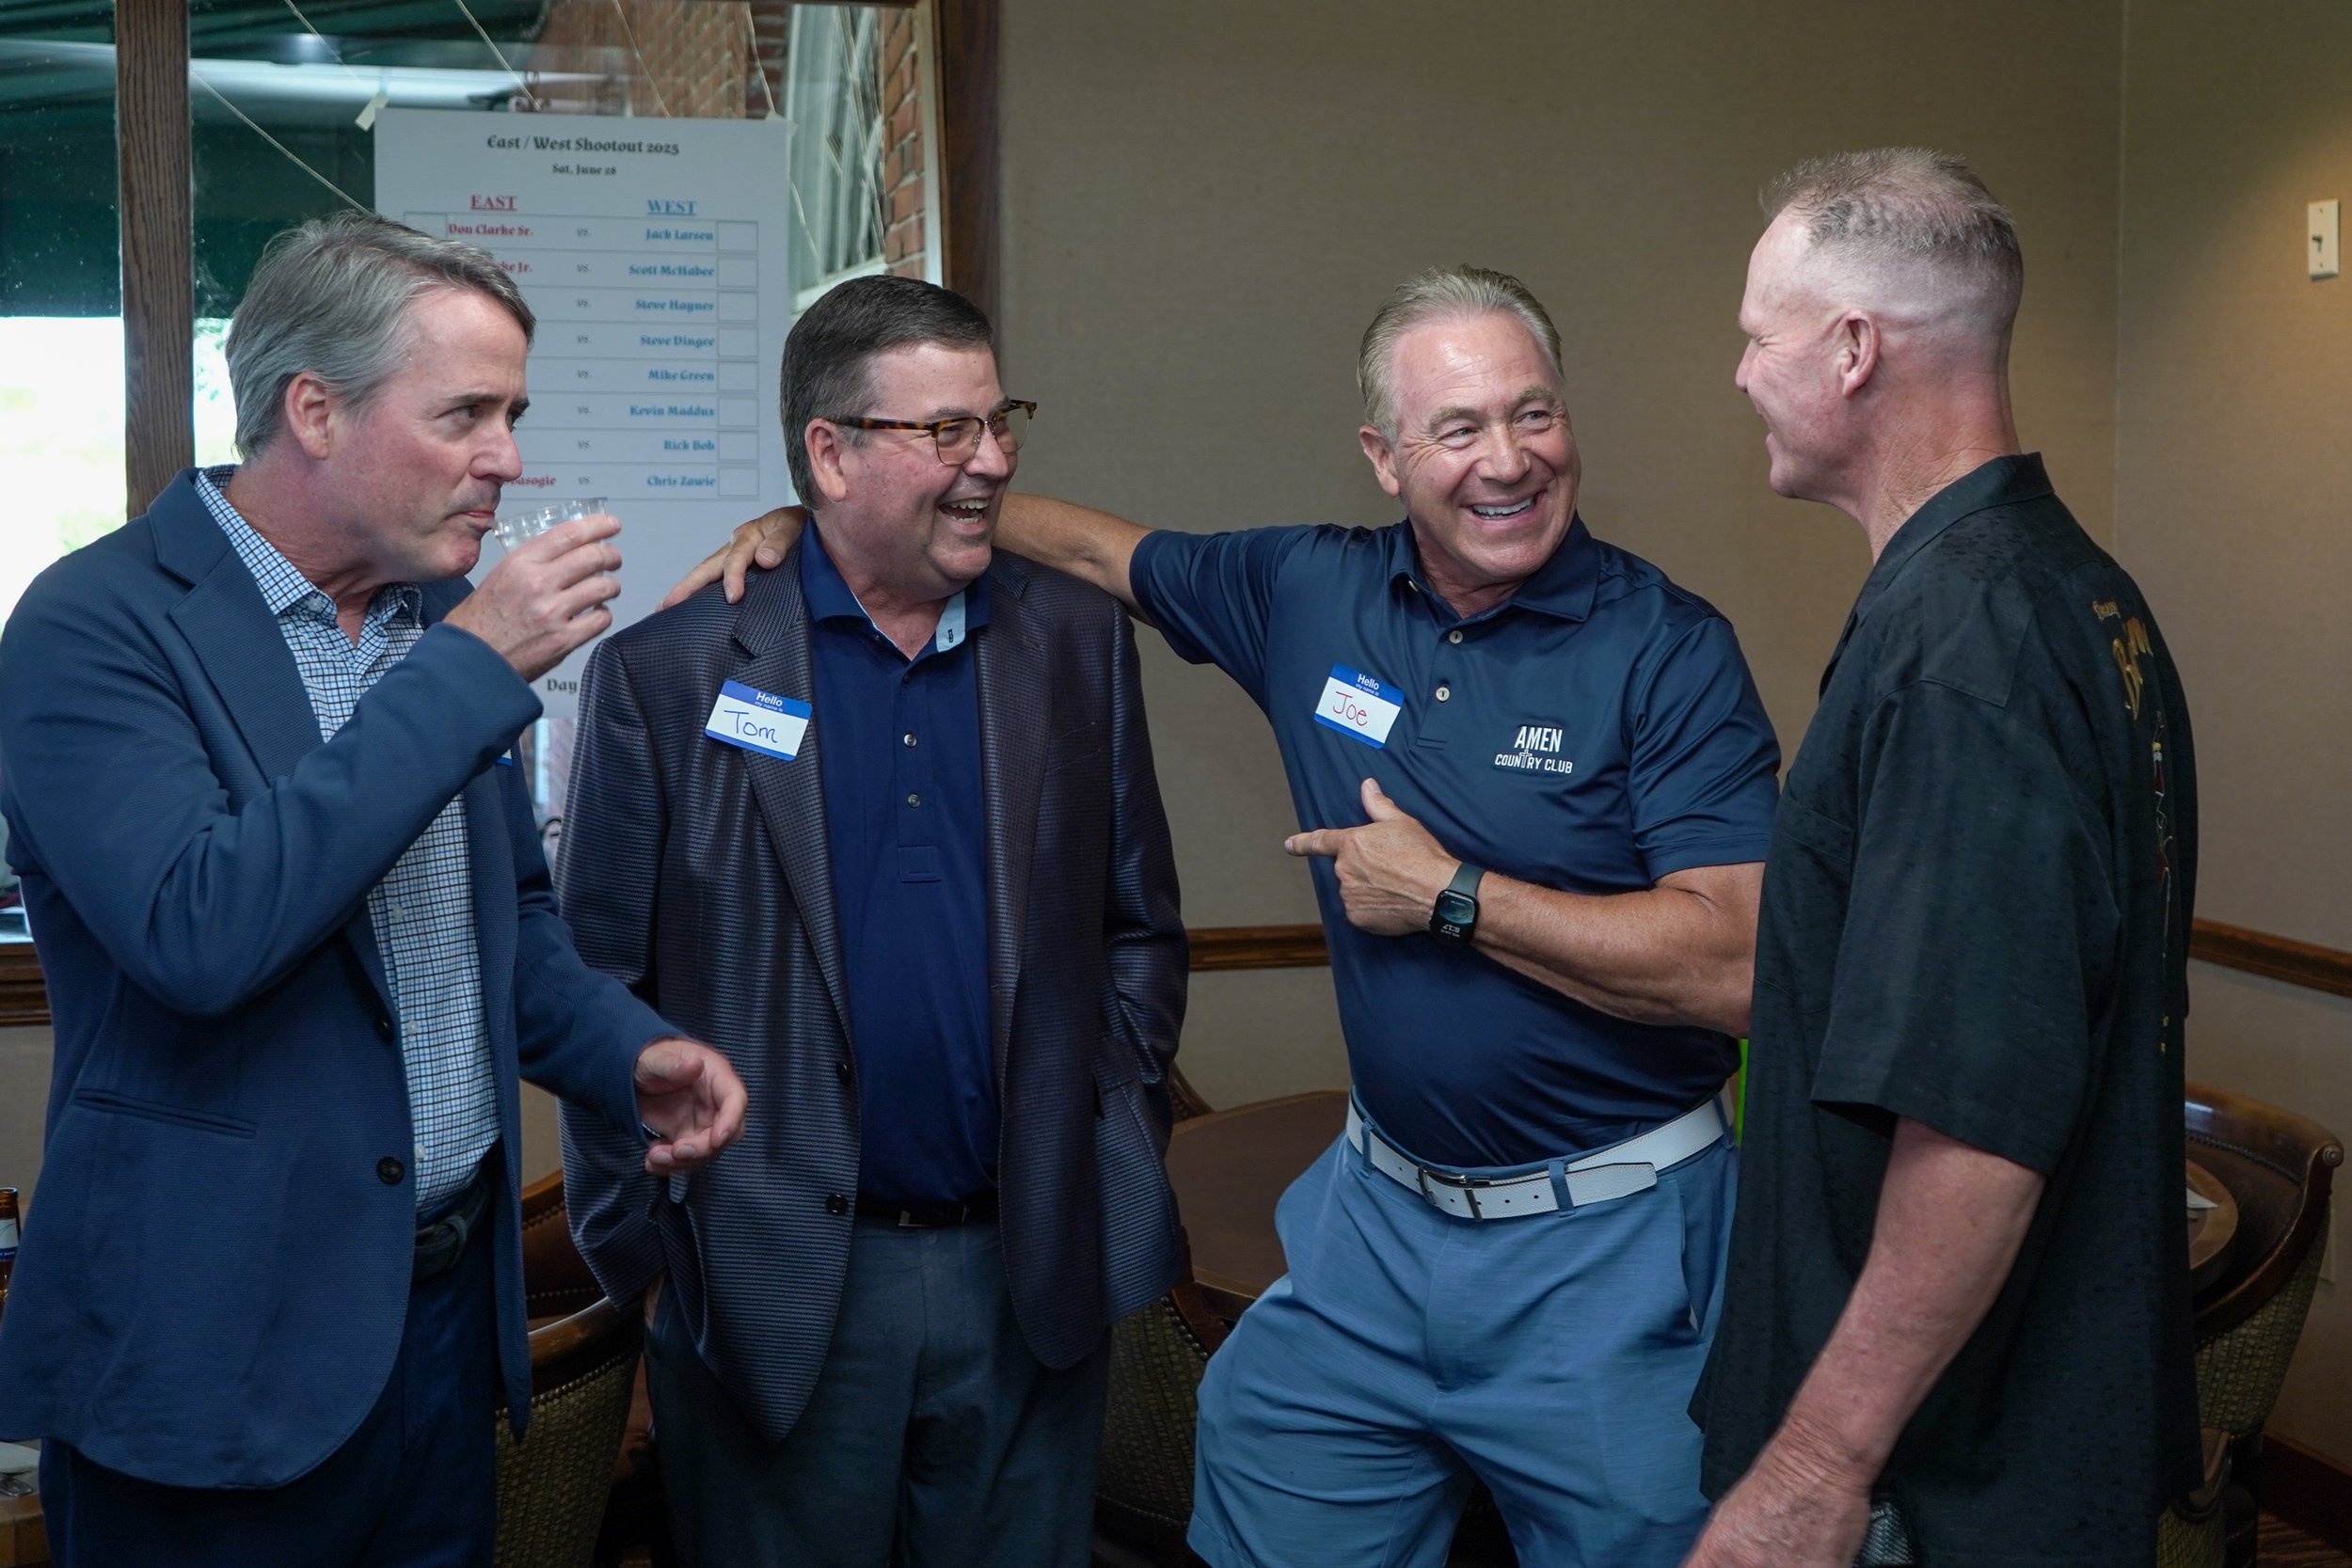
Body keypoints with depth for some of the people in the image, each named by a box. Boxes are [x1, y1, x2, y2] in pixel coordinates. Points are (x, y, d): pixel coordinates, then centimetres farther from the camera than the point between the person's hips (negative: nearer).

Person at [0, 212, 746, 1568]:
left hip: (453, 1305, 7)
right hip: (224, 1350, -6)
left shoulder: (442, 615, 7)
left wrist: (631, 1056, 0)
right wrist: (471, 667, -25)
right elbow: (198, 932, -30)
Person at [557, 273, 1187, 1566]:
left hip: (1035, 1279, 3)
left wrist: (1109, 1148, 3)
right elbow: (601, 990, -3)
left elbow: (1141, 928, 11)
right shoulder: (668, 674, -5)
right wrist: (639, 1252, -3)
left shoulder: (1079, 644, 5)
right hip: (775, 1300, -2)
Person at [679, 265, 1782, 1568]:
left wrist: (1451, 898, -18)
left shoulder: (1669, 652, -13)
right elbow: (1081, 540, 14)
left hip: (1608, 1249, -4)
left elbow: (1737, 969, -21)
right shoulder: (1311, 594, 2)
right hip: (1379, 1212, 5)